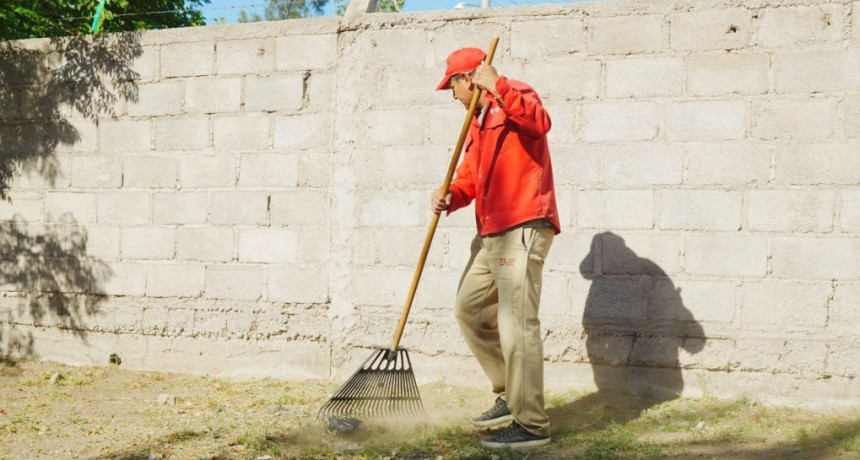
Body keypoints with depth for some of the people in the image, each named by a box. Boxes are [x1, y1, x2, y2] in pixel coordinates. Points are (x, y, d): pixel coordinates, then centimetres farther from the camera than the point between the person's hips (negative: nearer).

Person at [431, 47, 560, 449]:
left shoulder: (513, 97, -6)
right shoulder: (478, 121, 22)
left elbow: (540, 123, -28)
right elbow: (469, 177, 19)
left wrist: (497, 87, -33)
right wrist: (449, 197, -2)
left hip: (522, 231, -11)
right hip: (491, 234, 11)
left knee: (517, 325, -11)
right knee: (469, 310, 18)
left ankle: (531, 425, -6)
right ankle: (510, 396, 28)